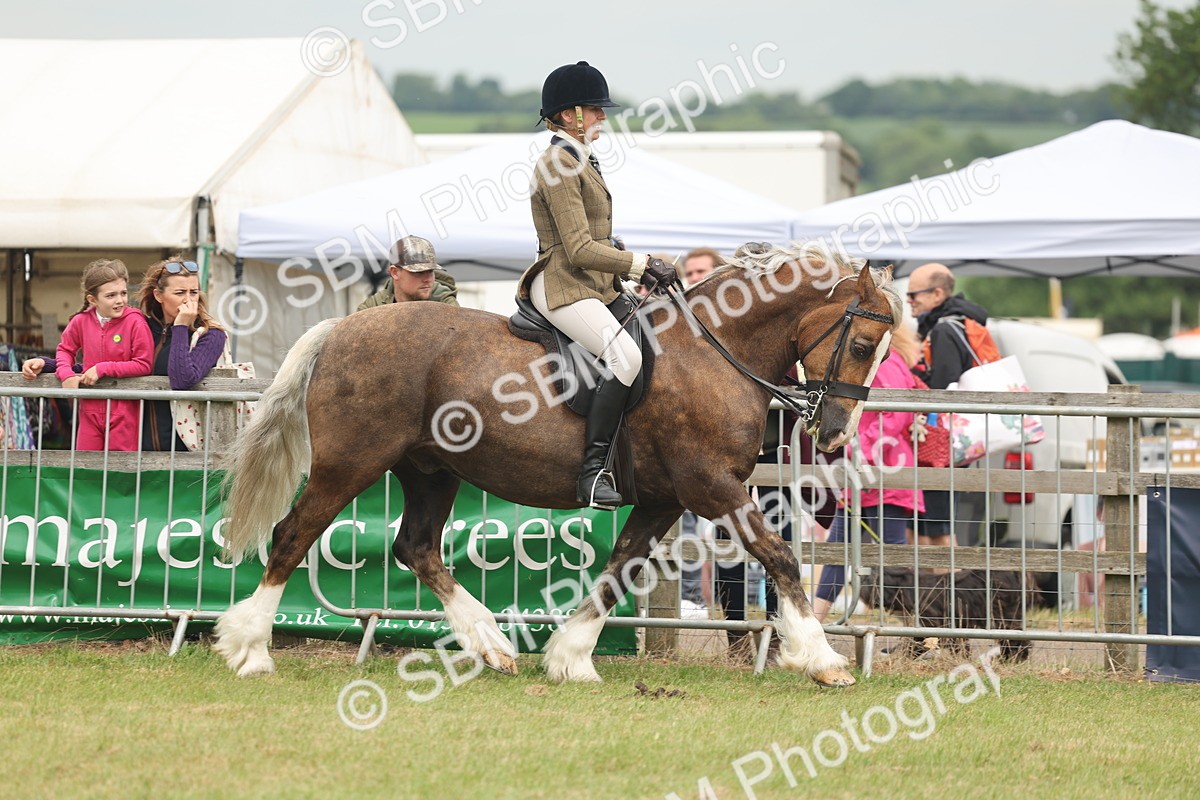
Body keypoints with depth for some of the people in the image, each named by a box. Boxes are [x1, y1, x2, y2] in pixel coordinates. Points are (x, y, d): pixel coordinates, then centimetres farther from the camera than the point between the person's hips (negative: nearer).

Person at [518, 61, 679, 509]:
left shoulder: (580, 162, 20)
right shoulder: (559, 166, -12)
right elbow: (580, 249, -18)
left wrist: (636, 270, 12)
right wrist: (642, 265, -15)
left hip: (593, 286, 11)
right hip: (563, 287, -11)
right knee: (626, 356, -30)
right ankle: (593, 471, -30)